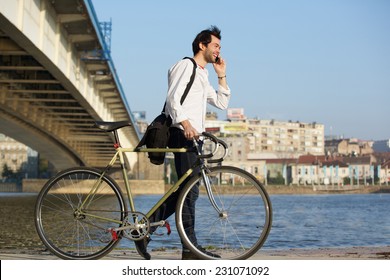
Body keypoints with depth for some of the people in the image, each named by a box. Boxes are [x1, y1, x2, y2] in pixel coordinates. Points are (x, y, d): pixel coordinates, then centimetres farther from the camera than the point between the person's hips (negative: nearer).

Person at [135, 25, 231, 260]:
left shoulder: (202, 74, 28)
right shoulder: (186, 66, -3)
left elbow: (222, 103, 25)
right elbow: (173, 98, -17)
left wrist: (222, 75, 18)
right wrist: (185, 123, -32)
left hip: (194, 136, 10)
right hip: (183, 135, -10)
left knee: (184, 190, 8)